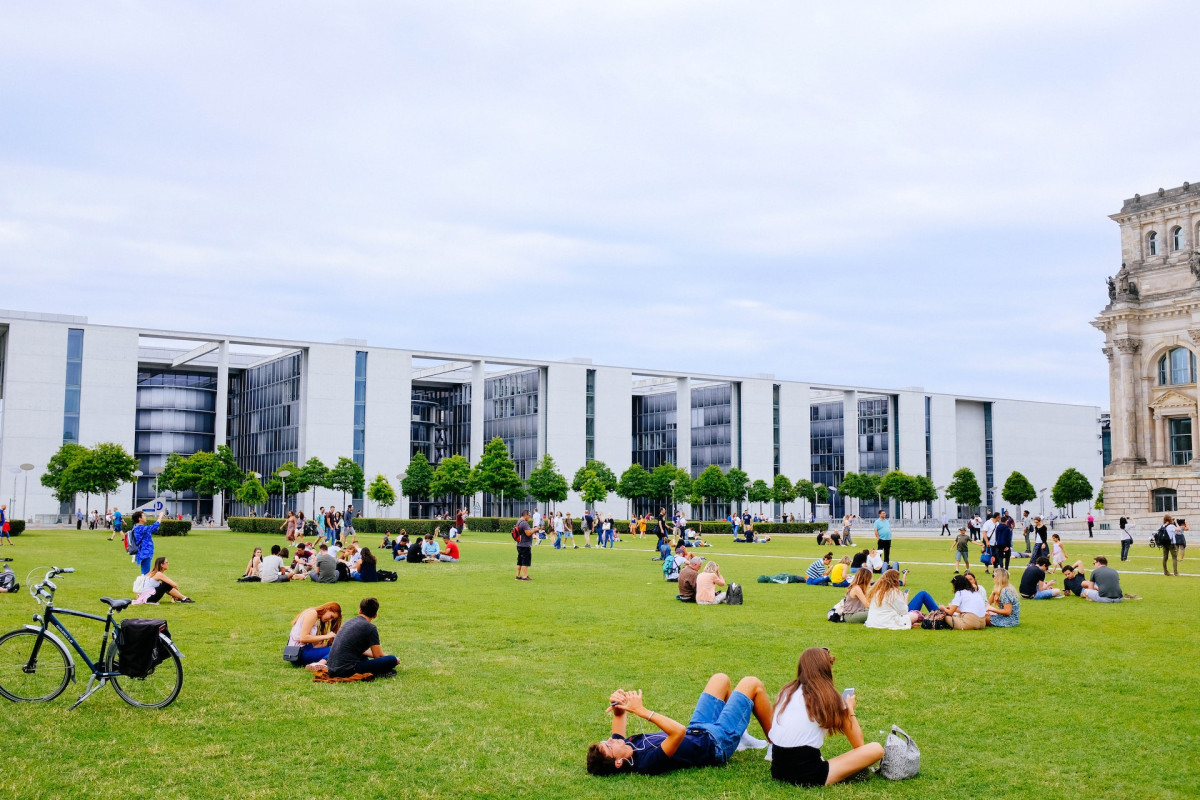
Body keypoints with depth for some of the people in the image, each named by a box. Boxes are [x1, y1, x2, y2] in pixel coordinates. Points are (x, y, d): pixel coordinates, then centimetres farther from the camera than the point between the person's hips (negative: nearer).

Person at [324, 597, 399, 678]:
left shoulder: (349, 622, 16)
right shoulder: (370, 628, -6)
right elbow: (378, 655, 0)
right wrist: (394, 660, 19)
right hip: (347, 671, -8)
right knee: (391, 660, -9)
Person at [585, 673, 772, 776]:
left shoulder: (624, 747, -19)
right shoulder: (648, 762, -42)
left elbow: (619, 716, 1)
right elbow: (679, 731, -54)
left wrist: (617, 706, -23)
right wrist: (642, 711, -49)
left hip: (696, 733, 8)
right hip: (717, 743, -8)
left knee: (721, 679, 20)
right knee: (752, 684, -1)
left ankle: (740, 738, 36)